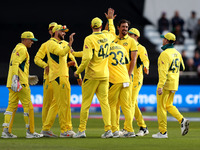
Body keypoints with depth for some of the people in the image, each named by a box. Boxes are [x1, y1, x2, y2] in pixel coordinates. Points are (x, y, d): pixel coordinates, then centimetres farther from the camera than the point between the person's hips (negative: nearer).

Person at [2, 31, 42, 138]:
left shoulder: (17, 48, 24)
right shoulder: (22, 49, -8)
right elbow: (15, 64, -20)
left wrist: (26, 77, 31)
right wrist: (15, 78, -29)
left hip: (12, 83, 10)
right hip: (20, 82, -10)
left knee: (12, 105, 5)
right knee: (28, 106, -5)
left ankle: (6, 131, -1)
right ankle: (30, 132, -3)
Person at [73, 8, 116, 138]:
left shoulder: (89, 39, -11)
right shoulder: (107, 37, 6)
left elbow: (86, 58, -20)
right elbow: (113, 33, 33)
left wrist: (78, 71, -8)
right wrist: (110, 19, 46)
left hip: (92, 76, -5)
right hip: (104, 75, 5)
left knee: (86, 103, 1)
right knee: (104, 102, 3)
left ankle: (82, 130, 1)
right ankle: (108, 129, -5)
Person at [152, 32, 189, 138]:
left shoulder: (165, 54, -16)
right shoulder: (177, 53, 10)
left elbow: (163, 71, -23)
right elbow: (182, 68, 19)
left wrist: (160, 86, -26)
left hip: (166, 83, -8)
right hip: (175, 83, 8)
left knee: (161, 107, -1)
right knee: (168, 105, 19)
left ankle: (163, 132, 0)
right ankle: (182, 120, -2)